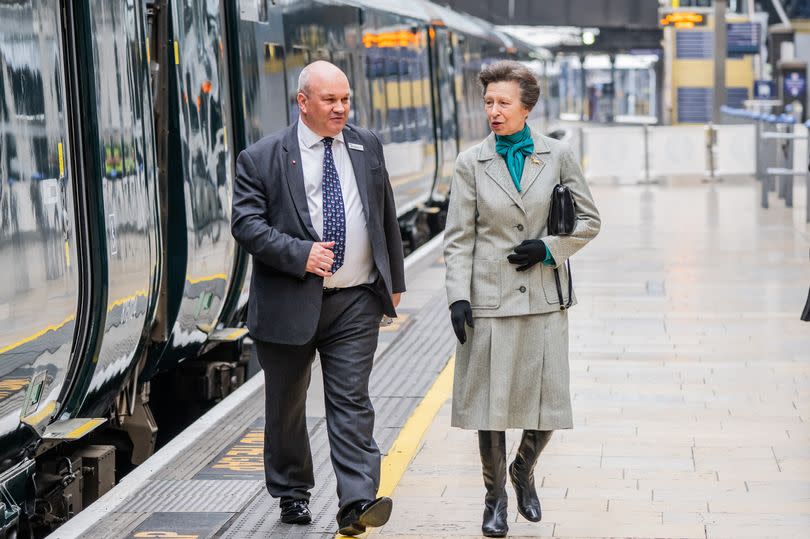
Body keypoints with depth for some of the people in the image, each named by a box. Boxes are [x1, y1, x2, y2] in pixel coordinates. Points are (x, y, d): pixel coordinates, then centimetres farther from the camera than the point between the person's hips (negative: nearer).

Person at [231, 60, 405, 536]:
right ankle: (292, 492, 28)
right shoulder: (262, 158, -3)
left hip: (356, 302, 1)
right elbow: (246, 224, -9)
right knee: (286, 406, 11)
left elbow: (386, 216, 15)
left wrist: (395, 281, 16)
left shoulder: (368, 147, 9)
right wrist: (300, 253, -21)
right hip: (289, 302, -1)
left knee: (351, 401, -6)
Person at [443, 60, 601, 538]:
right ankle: (495, 497, 21)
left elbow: (589, 220, 8)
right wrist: (458, 297, -10)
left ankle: (523, 473, 31)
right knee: (491, 402, 3)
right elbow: (458, 238, 0)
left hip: (543, 300, 1)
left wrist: (548, 248, -7)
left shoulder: (558, 156, 3)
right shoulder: (472, 163, 1)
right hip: (490, 300, -1)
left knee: (549, 401, 1)